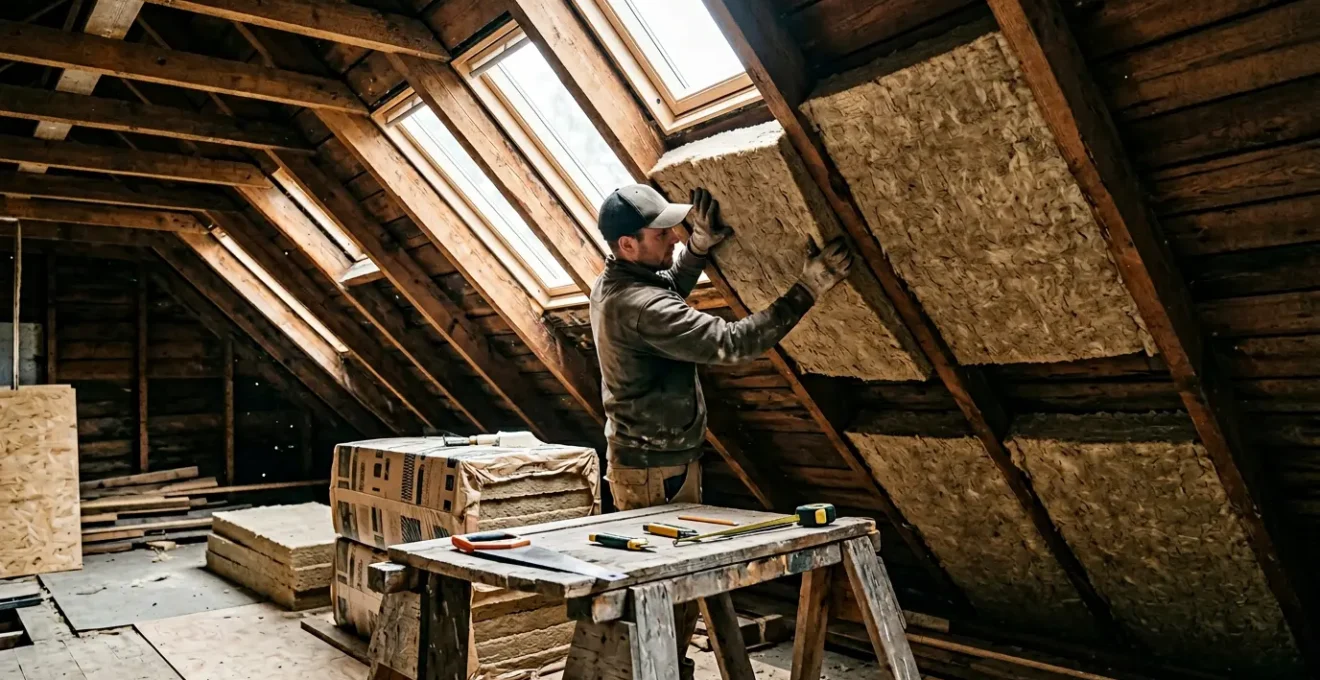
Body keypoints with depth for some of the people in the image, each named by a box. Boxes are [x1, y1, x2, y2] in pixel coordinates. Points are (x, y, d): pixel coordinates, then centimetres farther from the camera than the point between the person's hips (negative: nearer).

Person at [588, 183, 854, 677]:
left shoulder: (612, 282, 3)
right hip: (659, 471, -10)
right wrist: (807, 290, -30)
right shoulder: (641, 306, -28)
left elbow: (669, 289, 20)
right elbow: (730, 343, -32)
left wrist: (701, 243, 1)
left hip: (636, 458, 10)